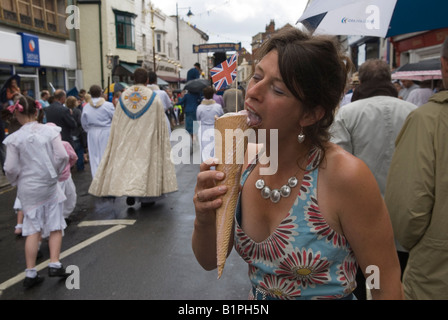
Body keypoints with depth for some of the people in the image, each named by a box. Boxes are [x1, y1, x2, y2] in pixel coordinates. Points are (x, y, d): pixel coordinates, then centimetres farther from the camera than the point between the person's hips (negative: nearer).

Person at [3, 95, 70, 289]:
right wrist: (55, 173, 5)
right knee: (55, 226, 13)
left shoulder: (15, 138, -9)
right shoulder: (49, 131, -8)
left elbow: (10, 168, -8)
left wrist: (16, 182, 12)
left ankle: (30, 273, 13)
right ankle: (54, 264, 8)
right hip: (49, 186, 0)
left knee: (33, 229, 10)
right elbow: (62, 156, -12)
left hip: (27, 188, 1)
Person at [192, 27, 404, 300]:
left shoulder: (345, 175, -29)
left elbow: (387, 288, -18)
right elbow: (210, 260, -7)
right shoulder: (244, 160, -14)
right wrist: (204, 221, -25)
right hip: (256, 295, 5)